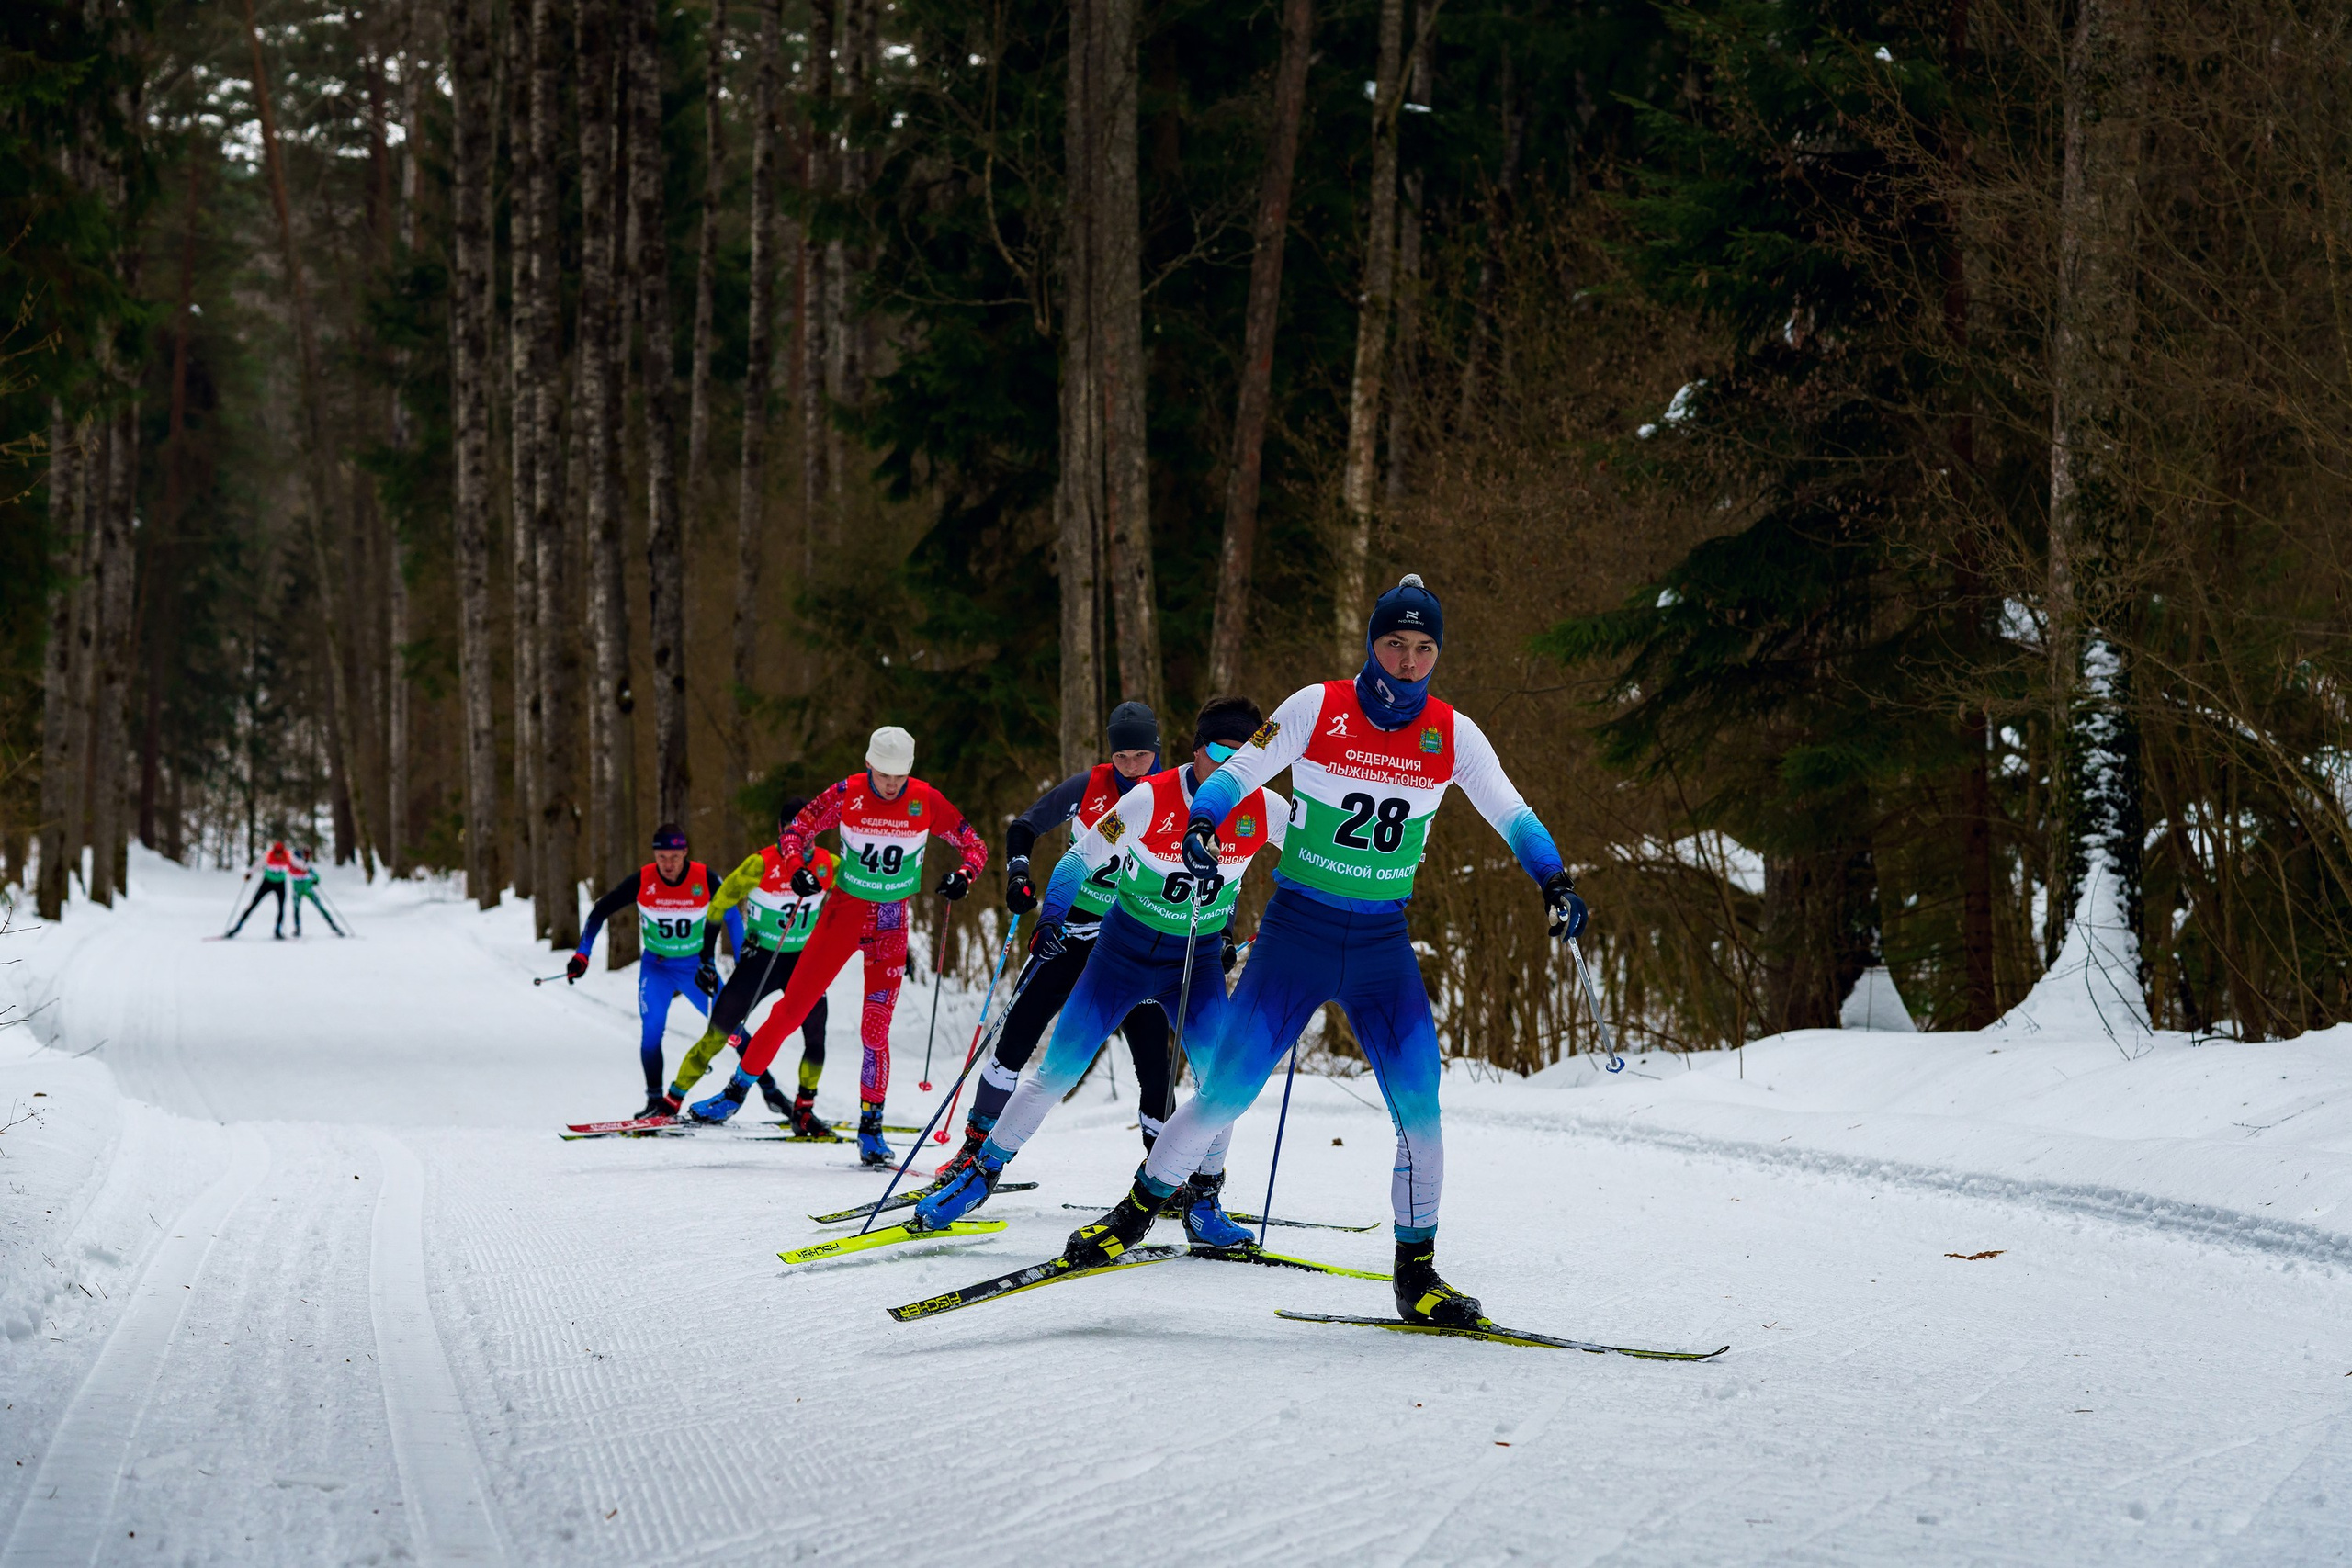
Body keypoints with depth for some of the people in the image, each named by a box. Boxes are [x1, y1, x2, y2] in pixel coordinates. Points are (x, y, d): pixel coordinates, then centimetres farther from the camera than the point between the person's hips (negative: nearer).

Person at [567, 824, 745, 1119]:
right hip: (656, 966, 0)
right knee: (652, 1028, -21)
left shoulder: (704, 879, -17)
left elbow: (732, 917, -2)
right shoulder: (641, 881, -16)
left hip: (697, 966, 0)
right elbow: (600, 912, -5)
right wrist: (583, 954, -14)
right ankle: (656, 1101, -14)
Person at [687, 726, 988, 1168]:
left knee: (875, 1030, -8)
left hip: (891, 922, 0)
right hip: (844, 911, 0)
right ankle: (738, 1090, 14)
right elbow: (796, 831, -3)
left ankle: (870, 1128, 5)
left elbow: (974, 845, -3)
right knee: (792, 1007, -1)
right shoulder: (847, 795, -12)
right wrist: (798, 868, -23)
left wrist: (963, 875, -24)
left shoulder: (926, 801, -11)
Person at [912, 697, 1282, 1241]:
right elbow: (1080, 858, -14)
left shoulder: (1263, 810, -14)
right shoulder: (1151, 799, -21)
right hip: (1125, 949, -2)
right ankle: (983, 1170, 10)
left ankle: (1202, 1199, -4)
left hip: (1197, 959, 2)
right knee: (1059, 1068, -6)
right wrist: (1051, 915, -28)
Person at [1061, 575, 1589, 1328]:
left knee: (1418, 1106, -9)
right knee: (1224, 1094, -5)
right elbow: (1239, 772, -4)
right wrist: (1201, 823, -23)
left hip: (1382, 947, 2)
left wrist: (1554, 880, -5)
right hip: (1296, 930, -2)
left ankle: (1416, 1274, 3)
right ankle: (1138, 1210, 16)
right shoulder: (1318, 708, -6)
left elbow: (1511, 814, 9)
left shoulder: (1452, 735, 1)